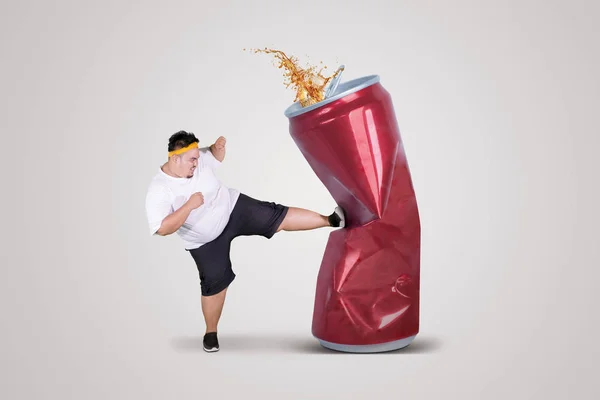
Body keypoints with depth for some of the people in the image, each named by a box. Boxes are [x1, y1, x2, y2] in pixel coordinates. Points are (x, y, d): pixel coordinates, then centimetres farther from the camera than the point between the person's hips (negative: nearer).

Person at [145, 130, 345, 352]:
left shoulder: (200, 158, -13)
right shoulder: (159, 190, -24)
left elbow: (216, 156, 10)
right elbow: (162, 229, -31)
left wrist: (219, 146, -14)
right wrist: (189, 205, -36)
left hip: (233, 208, 2)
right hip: (206, 241, -2)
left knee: (278, 217, -11)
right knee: (214, 283, 5)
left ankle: (330, 220, -7)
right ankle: (211, 332, 25)